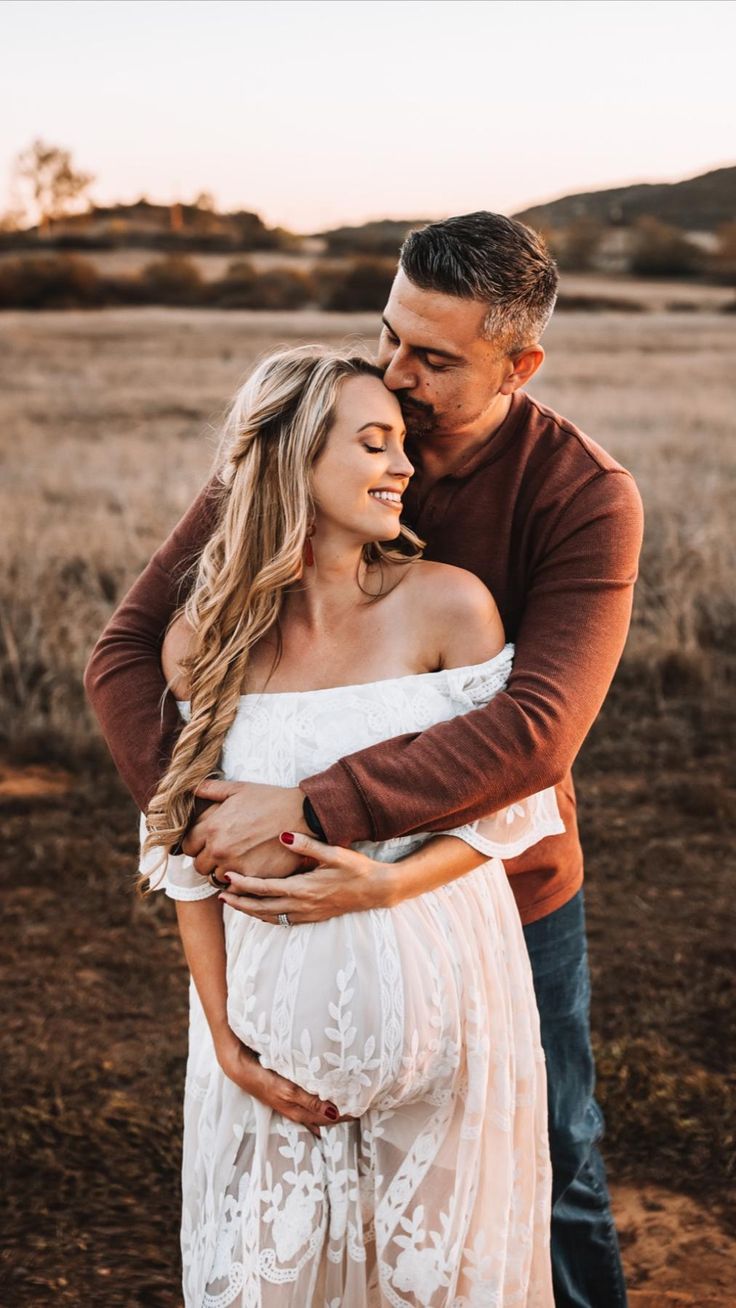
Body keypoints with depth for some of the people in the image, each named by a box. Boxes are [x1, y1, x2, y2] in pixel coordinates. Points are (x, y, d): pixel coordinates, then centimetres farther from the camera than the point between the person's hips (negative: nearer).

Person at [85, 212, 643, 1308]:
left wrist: (307, 812, -39)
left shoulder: (589, 498, -19)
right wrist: (218, 826, -31)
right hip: (330, 891, 1)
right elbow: (126, 651, -16)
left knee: (554, 1170, 19)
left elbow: (536, 730, -33)